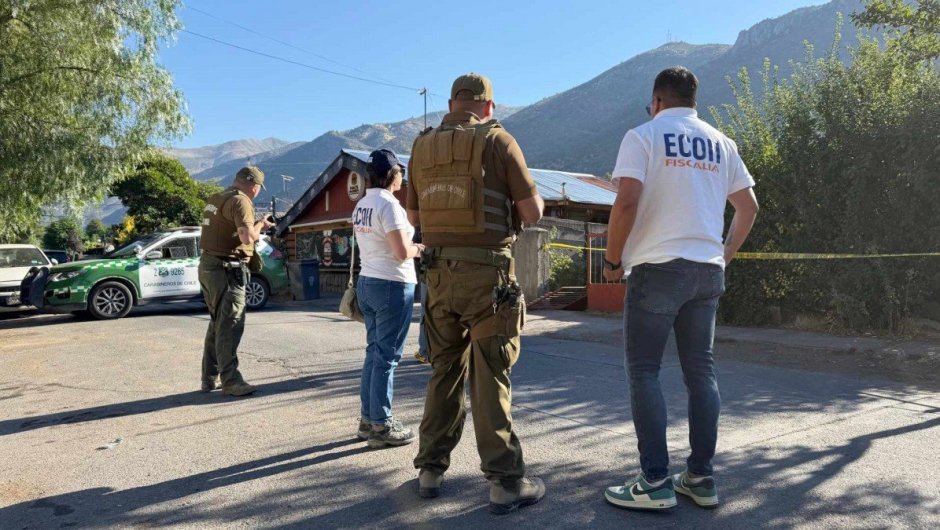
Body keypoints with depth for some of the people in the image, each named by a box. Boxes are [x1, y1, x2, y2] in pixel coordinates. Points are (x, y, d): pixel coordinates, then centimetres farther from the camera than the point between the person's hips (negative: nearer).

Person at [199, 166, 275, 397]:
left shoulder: (216, 198, 16)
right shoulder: (240, 201, -13)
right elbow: (247, 236, -24)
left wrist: (256, 228, 17)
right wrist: (260, 225, -4)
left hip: (208, 265, 10)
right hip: (227, 268, -10)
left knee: (217, 323, 17)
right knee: (231, 326, -7)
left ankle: (210, 378, 22)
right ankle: (230, 380, -6)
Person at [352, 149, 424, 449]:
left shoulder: (361, 205, 11)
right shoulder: (388, 204, -15)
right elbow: (402, 252, -21)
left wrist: (409, 245, 11)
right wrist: (419, 249, -1)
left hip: (367, 282, 9)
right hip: (392, 285, -9)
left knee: (374, 351, 15)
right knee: (387, 356, -2)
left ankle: (368, 419, 23)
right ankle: (381, 426, 5)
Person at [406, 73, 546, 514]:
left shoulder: (422, 146, 10)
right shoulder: (498, 140, -4)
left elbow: (413, 215, 18)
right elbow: (533, 212, -6)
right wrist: (509, 202, 15)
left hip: (439, 272, 5)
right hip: (486, 272, -5)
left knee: (445, 372, 16)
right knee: (490, 378, 0)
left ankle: (430, 470, 23)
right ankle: (505, 482, 6)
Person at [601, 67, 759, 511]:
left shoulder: (643, 135, -2)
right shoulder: (720, 142, 15)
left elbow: (627, 202, -14)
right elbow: (748, 208, 16)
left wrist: (612, 260, -4)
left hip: (657, 267, -6)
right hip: (708, 270, 6)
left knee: (644, 372, 1)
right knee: (700, 371, 11)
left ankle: (655, 483, 0)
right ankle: (701, 478, 15)